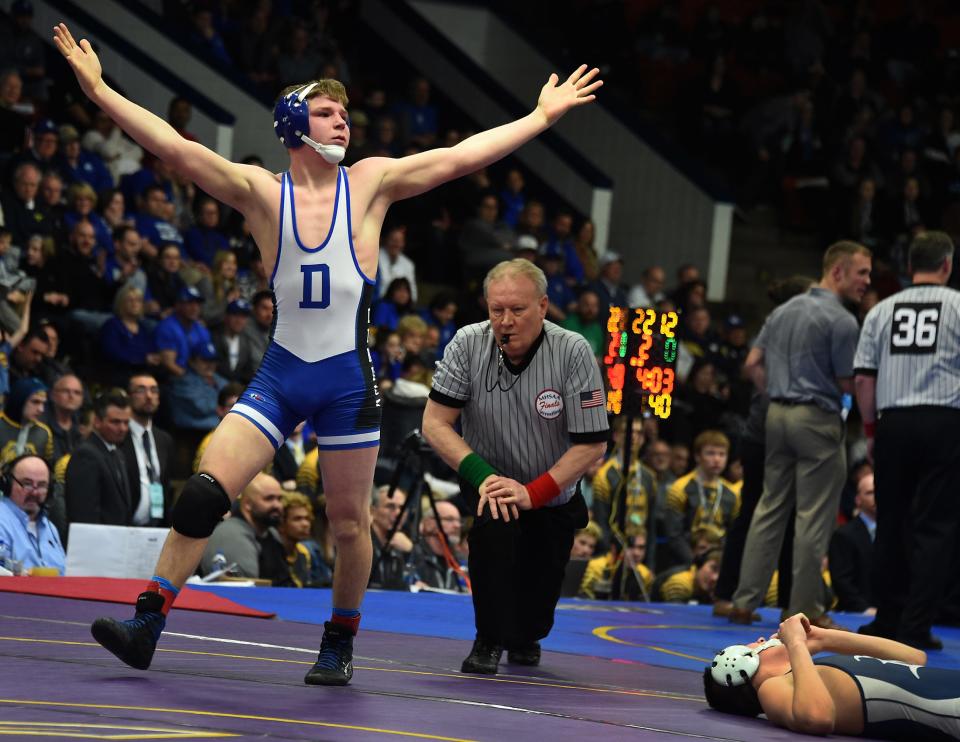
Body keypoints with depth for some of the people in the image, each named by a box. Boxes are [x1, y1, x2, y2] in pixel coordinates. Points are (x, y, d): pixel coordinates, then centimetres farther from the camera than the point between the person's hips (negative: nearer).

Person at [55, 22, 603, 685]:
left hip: (348, 378, 0)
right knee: (204, 492, -12)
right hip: (281, 373, 0)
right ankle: (148, 624, -7)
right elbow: (177, 149, -7)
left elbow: (460, 157, 1)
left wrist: (543, 116, 0)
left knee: (349, 521, 6)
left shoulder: (370, 183, 2)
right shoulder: (261, 193, 0)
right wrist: (99, 90, -15)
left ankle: (339, 645, 24)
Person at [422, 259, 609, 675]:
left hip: (552, 495, 1)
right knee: (493, 523, -31)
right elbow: (435, 423, -14)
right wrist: (482, 475, -28)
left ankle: (525, 639, 41)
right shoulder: (468, 344, -18)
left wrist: (533, 493, -25)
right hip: (490, 481, -1)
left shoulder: (573, 352, -21)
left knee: (540, 591, 3)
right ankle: (489, 641, -14)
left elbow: (592, 443, -18)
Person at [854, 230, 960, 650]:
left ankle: (888, 619, 17)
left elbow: (863, 378, 9)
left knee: (892, 522, 13)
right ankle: (916, 627, -7)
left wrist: (870, 429, 18)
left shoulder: (882, 311, 9)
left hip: (893, 424, 4)